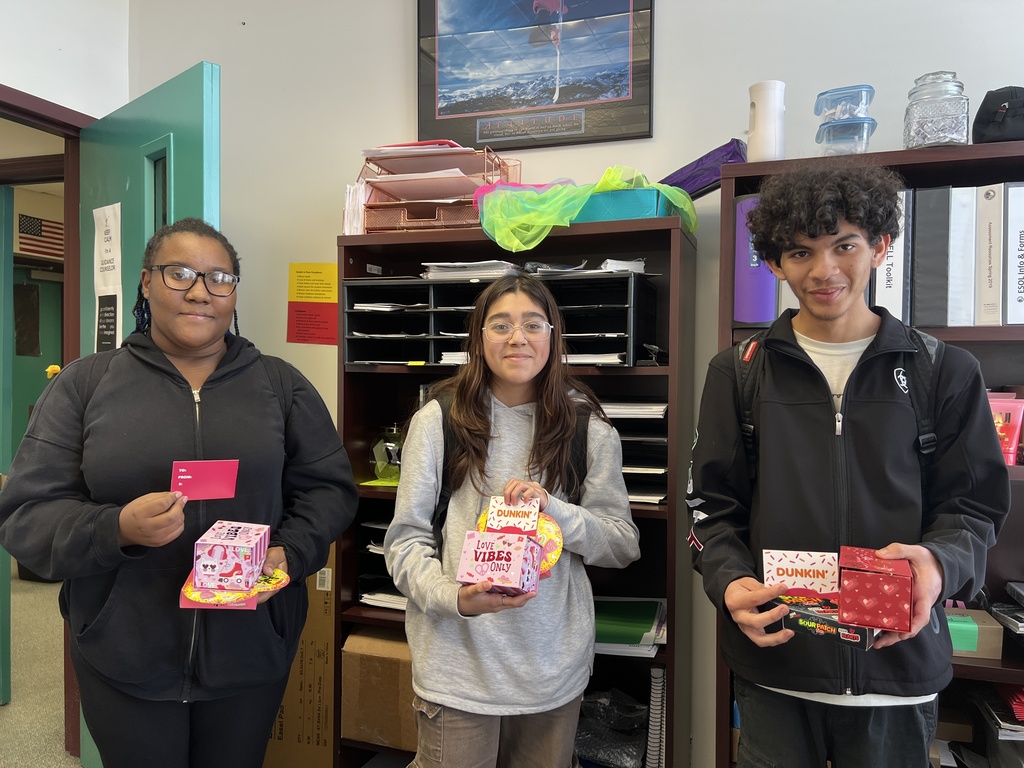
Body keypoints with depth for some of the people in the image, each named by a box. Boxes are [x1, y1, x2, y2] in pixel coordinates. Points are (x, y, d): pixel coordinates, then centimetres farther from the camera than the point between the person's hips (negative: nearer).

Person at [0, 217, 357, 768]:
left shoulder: (282, 385, 3)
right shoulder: (83, 385, 0)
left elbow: (327, 488, 4)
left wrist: (289, 553, -15)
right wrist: (117, 530, -22)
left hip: (251, 651, 1)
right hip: (124, 660, -1)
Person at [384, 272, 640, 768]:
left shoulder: (588, 428, 0)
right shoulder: (438, 420, -5)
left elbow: (624, 546, 1)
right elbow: (405, 540, -3)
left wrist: (553, 511, -17)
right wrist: (454, 597, -21)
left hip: (554, 667, 2)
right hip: (458, 668, -2)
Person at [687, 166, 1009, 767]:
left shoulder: (945, 372, 1)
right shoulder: (739, 372, 2)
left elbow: (972, 505, 3)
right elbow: (715, 505, 3)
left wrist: (940, 563, -18)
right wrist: (731, 583, -14)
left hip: (900, 658, 0)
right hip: (773, 657, 0)